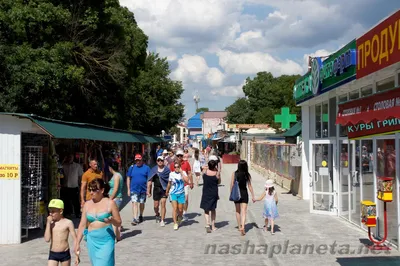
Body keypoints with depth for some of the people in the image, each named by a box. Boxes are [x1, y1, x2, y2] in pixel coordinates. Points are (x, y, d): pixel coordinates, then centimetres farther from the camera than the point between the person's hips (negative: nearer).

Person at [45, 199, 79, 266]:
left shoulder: (68, 223, -6)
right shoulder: (51, 223, 2)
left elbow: (75, 239, -4)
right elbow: (47, 239, -8)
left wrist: (77, 256, -6)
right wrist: (48, 223, -10)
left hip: (65, 254, -2)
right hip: (52, 254, 2)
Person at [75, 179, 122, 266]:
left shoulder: (110, 203, -5)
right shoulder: (87, 204, 6)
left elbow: (118, 223, 0)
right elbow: (82, 225, 10)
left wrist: (112, 220, -22)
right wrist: (77, 243, 7)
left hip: (106, 241, -4)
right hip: (92, 241, 4)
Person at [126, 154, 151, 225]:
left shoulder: (146, 168, -1)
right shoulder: (132, 168, 3)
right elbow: (128, 179, 7)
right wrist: (128, 189, 2)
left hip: (143, 189, 0)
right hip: (134, 189, 0)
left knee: (142, 203, 13)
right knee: (134, 203, -11)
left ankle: (141, 216, 33)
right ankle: (135, 218, -14)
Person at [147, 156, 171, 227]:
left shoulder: (167, 170, -1)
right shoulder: (154, 170, 5)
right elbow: (150, 181, 6)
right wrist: (148, 191, 1)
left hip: (164, 189, -3)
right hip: (156, 189, 3)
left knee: (163, 204, -10)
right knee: (156, 205, 9)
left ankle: (162, 220, -1)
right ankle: (157, 215, 40)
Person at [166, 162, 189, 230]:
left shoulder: (183, 173, -2)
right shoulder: (171, 174, 3)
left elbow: (187, 180, -21)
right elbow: (169, 183, 17)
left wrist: (181, 172, -21)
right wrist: (167, 192, 25)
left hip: (181, 193, 0)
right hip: (173, 193, 0)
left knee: (180, 209, 7)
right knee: (174, 208, -13)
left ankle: (179, 218, 38)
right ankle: (175, 224, -8)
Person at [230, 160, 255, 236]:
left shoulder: (234, 173, -7)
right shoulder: (247, 175, -6)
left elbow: (232, 184, -5)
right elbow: (249, 186, -3)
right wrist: (253, 196, 4)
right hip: (244, 193, -1)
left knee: (238, 211, 17)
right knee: (243, 211, -2)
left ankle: (239, 226, 28)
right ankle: (242, 227, -20)